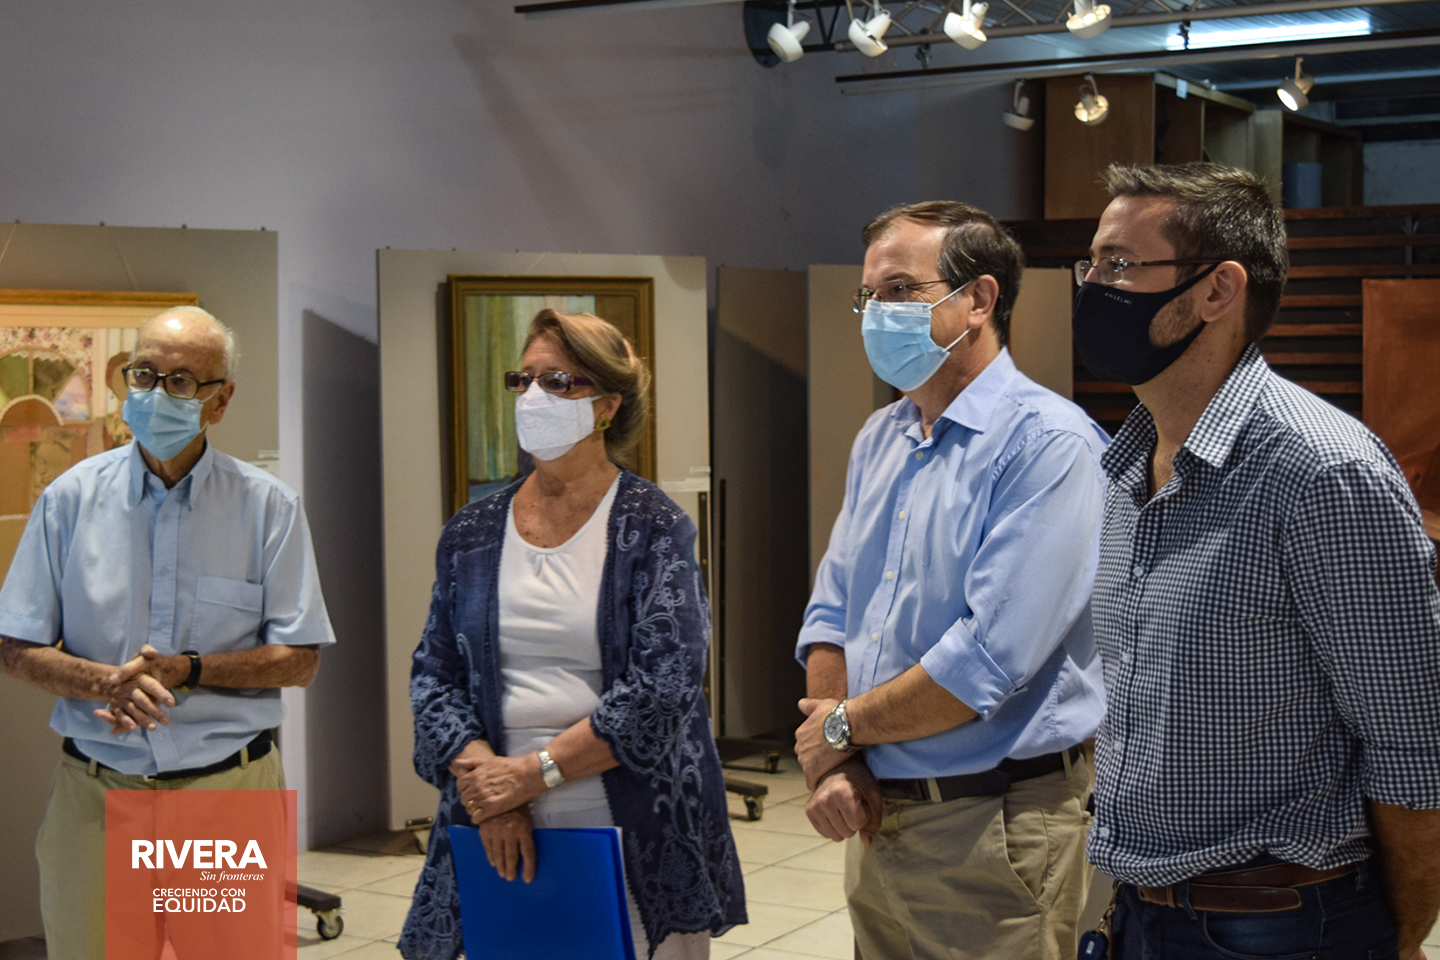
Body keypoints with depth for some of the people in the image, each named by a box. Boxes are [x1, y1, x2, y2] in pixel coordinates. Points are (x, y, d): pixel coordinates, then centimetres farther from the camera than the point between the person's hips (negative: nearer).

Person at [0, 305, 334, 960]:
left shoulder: (268, 506, 0)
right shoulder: (72, 498, 3)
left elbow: (300, 660, 0)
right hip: (96, 793, 1)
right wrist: (106, 682, -16)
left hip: (231, 789, -1)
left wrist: (188, 670, -15)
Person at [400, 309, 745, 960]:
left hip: (636, 836, -3)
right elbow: (434, 675, 6)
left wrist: (535, 772, -15)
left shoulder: (653, 527, -4)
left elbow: (661, 687, -12)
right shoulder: (472, 534, 8)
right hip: (502, 836, 3)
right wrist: (486, 787, -10)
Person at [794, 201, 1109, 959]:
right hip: (877, 816, 7)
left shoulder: (1048, 443, -16)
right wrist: (830, 765, -4)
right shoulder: (878, 439, 10)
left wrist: (844, 725, -10)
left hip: (992, 827, -7)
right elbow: (831, 613, 11)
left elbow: (990, 659, -23)